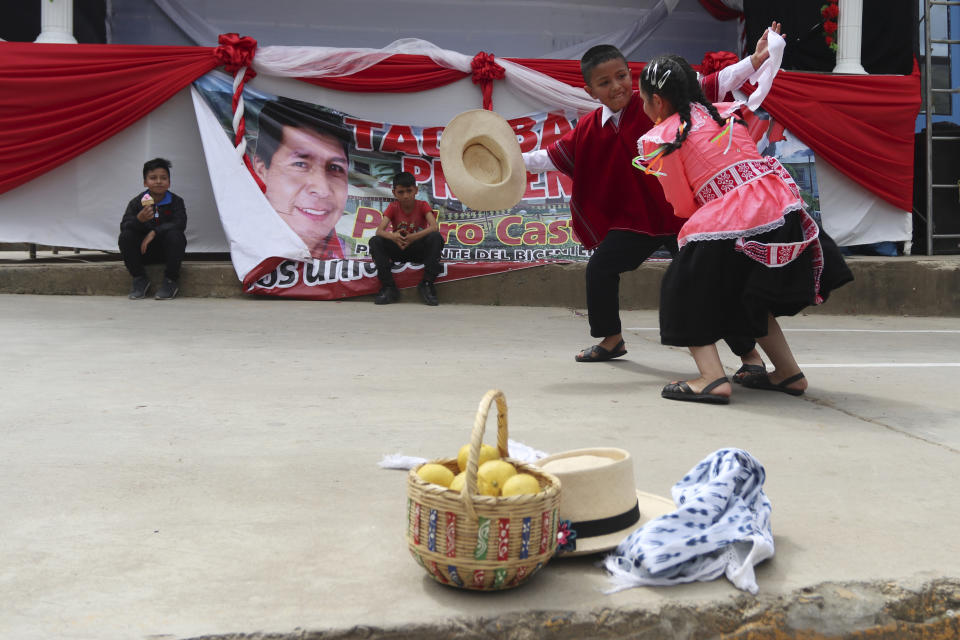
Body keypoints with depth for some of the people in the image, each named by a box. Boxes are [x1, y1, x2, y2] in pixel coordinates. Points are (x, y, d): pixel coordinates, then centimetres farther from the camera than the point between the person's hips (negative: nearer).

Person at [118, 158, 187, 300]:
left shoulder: (176, 201, -4)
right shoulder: (136, 202, -2)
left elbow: (179, 224, -19)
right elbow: (124, 226, -13)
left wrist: (154, 232, -28)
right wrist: (139, 219, -36)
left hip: (167, 250, -1)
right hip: (143, 250, 1)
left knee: (174, 235, -32)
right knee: (125, 236, -24)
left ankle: (171, 280, -16)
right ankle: (140, 279, -9)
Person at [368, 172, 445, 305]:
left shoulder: (422, 206, -6)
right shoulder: (393, 207, -3)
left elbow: (435, 227, -24)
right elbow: (379, 230, -17)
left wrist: (414, 237, -41)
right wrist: (392, 237, -41)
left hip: (419, 250, -1)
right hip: (398, 250, 2)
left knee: (436, 238, -32)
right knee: (375, 241, -25)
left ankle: (427, 284, -26)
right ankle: (388, 287, -24)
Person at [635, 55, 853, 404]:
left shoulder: (658, 140, 1)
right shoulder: (723, 112, 17)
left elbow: (683, 207, 4)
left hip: (731, 223, -7)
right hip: (783, 207, 7)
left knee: (686, 294, 9)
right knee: (749, 296, 26)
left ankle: (713, 378, -9)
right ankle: (788, 372, 27)